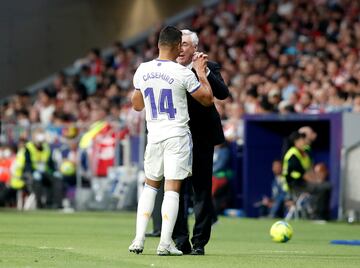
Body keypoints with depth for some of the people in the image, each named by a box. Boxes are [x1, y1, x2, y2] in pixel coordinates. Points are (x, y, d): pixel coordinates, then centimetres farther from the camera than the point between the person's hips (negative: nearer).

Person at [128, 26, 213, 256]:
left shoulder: (142, 70, 0)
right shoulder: (183, 73, -13)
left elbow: (137, 105, 14)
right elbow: (208, 99, -2)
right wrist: (201, 73, 9)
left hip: (154, 134, 4)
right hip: (178, 135, -4)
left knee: (150, 185, 17)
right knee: (172, 188, -1)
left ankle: (139, 240, 10)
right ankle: (165, 243, -4)